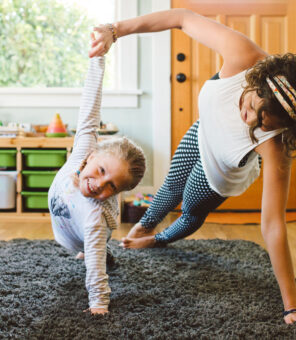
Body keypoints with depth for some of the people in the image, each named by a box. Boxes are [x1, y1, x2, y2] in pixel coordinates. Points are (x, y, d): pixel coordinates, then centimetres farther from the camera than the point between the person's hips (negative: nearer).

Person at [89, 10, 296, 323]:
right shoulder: (243, 57, -42)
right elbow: (184, 18, -30)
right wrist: (115, 30, -35)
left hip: (221, 177, -3)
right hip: (203, 133, 3)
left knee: (192, 214, 22)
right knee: (171, 189, 28)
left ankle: (160, 240, 60)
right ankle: (145, 225, 63)